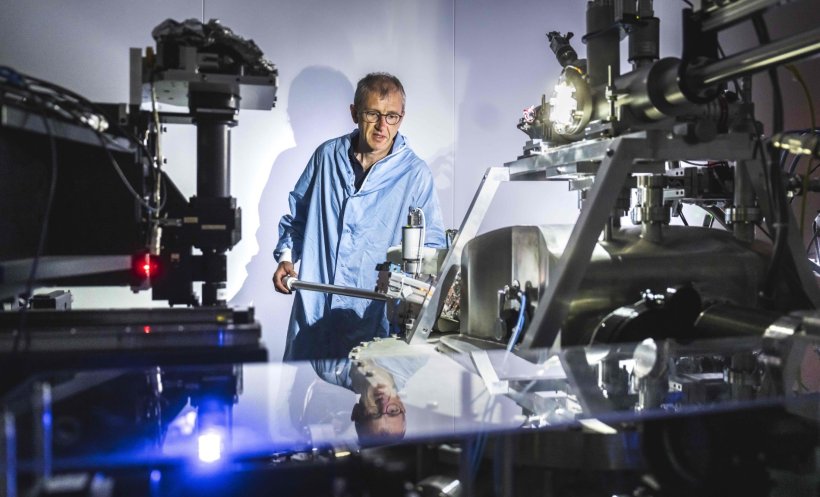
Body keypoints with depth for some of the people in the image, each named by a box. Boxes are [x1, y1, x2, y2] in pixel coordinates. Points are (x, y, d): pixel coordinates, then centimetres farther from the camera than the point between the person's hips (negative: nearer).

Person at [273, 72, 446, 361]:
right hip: (312, 309, 3)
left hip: (371, 314, -3)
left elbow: (433, 243, -2)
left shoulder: (415, 174, -5)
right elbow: (298, 214, 17)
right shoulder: (327, 156, 4)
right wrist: (286, 256, 5)